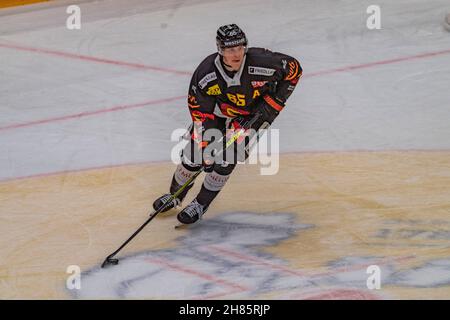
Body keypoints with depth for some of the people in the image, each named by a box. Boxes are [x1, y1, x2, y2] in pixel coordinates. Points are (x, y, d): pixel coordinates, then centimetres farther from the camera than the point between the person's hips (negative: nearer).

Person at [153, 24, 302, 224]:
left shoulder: (261, 63, -35)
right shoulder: (205, 72, -31)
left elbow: (293, 67, -17)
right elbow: (200, 110, -21)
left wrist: (273, 104, -17)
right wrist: (206, 145, -24)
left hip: (252, 114, -1)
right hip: (217, 110, 1)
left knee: (225, 159, -9)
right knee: (194, 155, 2)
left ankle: (202, 203, 14)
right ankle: (175, 195, 31)